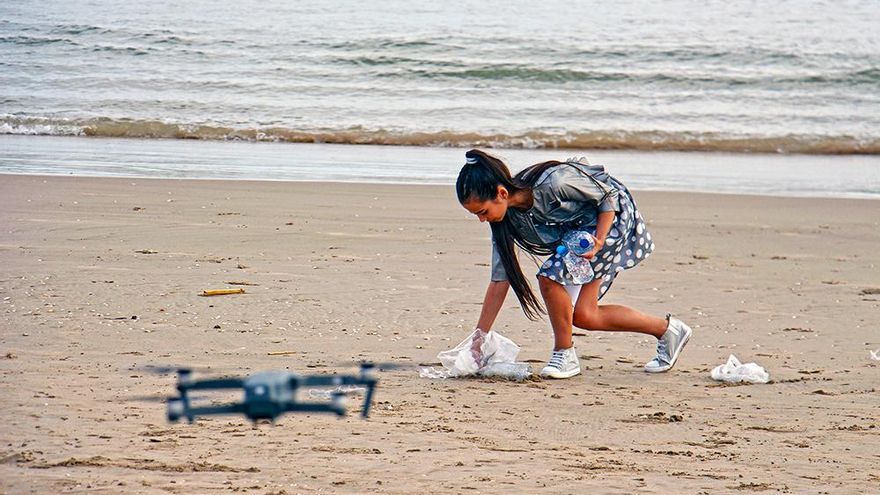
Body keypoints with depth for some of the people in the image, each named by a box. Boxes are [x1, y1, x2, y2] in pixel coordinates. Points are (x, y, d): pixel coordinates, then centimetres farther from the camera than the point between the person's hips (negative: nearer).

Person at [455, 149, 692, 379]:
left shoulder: (552, 183, -35)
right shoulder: (507, 217, -13)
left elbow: (609, 195, -19)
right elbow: (499, 280, -7)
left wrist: (599, 241, -29)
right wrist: (479, 337, -9)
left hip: (613, 215, -8)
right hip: (575, 228, 8)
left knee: (551, 275, -24)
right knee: (583, 316, 3)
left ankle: (564, 356, -7)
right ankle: (667, 330, 19)